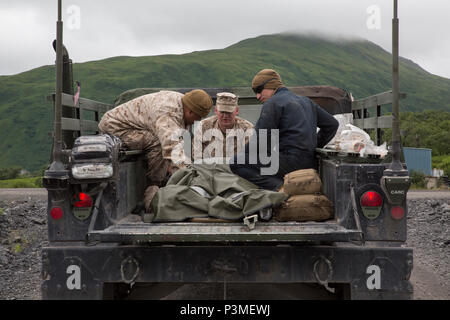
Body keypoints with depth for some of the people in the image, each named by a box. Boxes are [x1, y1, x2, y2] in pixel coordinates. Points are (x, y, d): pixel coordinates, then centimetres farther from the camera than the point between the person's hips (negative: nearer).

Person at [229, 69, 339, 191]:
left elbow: (260, 139, -9)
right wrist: (314, 146, 28)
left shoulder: (273, 103, -2)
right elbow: (332, 124, 26)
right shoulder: (306, 101, 23)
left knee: (236, 163, -12)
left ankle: (279, 186, -26)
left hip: (291, 160, -9)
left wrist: (243, 155, 6)